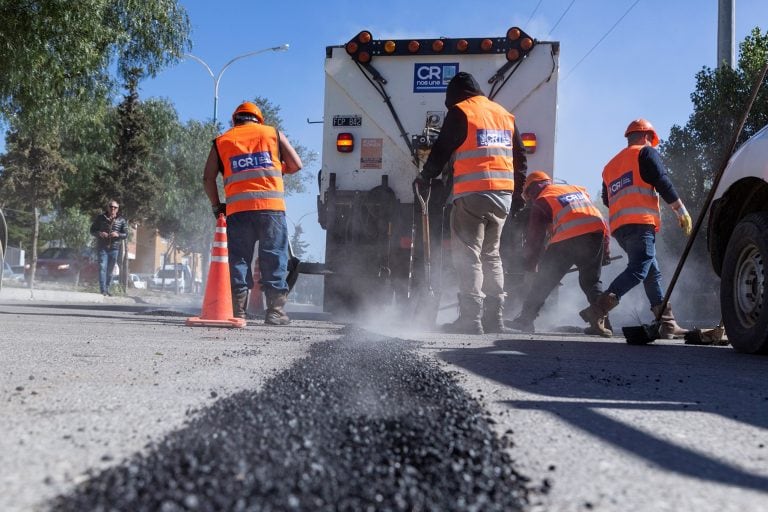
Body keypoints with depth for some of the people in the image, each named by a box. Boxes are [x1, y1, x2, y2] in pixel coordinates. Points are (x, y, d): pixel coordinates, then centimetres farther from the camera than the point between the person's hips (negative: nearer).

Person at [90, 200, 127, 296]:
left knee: (110, 270, 9)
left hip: (114, 248, 2)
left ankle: (107, 289, 20)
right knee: (102, 268, -11)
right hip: (102, 247, -2)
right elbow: (92, 231, 5)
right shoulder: (100, 218, 1)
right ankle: (103, 290, -14)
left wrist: (118, 235, -16)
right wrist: (99, 233, -16)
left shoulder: (121, 221, 4)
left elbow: (126, 234, 5)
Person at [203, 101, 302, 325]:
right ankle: (275, 310, -1)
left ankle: (238, 311, 1)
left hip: (237, 209, 1)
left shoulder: (221, 141, 18)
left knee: (239, 259, 5)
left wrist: (217, 206, 20)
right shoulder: (273, 133, 16)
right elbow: (296, 165, 12)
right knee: (274, 258, 2)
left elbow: (208, 178, 10)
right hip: (271, 206, -1)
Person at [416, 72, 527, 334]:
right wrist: (518, 193, 25)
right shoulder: (505, 115, 19)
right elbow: (520, 157, 20)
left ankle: (471, 319, -11)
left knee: (468, 256, -6)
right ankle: (494, 319, 14)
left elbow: (441, 150, -2)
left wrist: (425, 177, 14)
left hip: (472, 195, -7)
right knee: (491, 255, 13)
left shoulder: (459, 113, -2)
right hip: (503, 195, 7)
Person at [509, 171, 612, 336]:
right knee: (591, 280, 18)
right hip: (596, 232, 4)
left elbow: (535, 236, 13)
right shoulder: (579, 189, 29)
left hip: (566, 239, -4)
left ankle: (526, 319, 13)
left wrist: (530, 263, 23)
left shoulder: (541, 201, 15)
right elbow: (594, 216, 23)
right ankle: (599, 321, 5)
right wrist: (605, 248, 23)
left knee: (544, 280, 9)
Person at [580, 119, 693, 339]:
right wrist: (681, 211, -1)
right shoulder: (646, 152, 8)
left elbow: (607, 199, 27)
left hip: (617, 225, 8)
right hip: (640, 222, -8)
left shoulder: (610, 165, 29)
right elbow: (662, 183, -4)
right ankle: (600, 307, -33)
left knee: (652, 273, 12)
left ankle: (667, 323, 9)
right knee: (638, 270, -17)